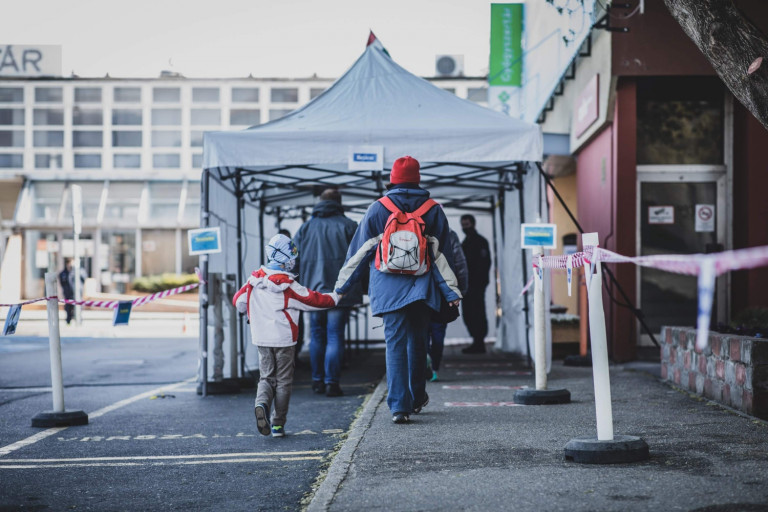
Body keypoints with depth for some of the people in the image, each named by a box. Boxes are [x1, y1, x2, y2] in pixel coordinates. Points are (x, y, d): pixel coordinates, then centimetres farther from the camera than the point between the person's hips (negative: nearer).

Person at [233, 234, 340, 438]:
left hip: (261, 339, 4)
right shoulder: (288, 285, -16)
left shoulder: (255, 280, -1)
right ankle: (278, 425, 8)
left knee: (267, 377, 13)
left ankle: (261, 404, -17)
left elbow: (239, 301, 7)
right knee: (283, 381, 6)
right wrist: (333, 298, 8)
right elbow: (312, 300, -9)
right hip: (283, 340, -4)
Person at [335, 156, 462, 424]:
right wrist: (452, 291, 3)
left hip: (389, 289, -2)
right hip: (422, 288, 2)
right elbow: (442, 254, 2)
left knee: (395, 344, -3)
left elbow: (359, 251, 4)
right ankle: (417, 398, 29)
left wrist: (342, 286, 12)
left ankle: (399, 405, -12)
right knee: (417, 342, 17)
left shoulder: (377, 209, 1)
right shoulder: (433, 210, 4)